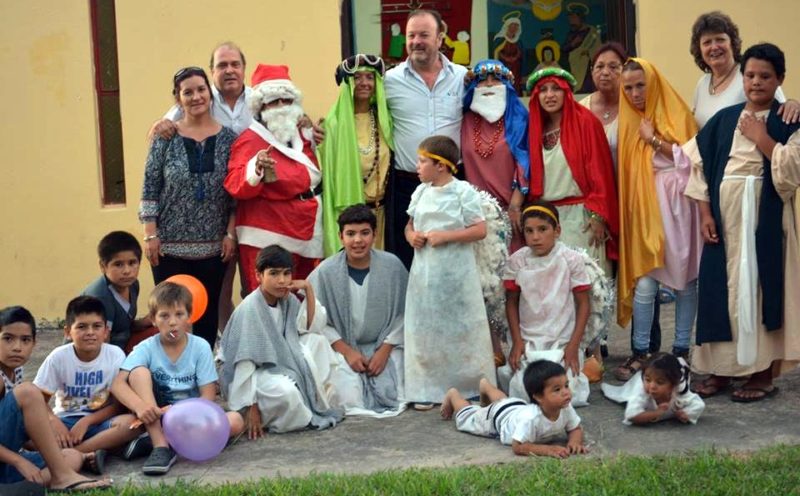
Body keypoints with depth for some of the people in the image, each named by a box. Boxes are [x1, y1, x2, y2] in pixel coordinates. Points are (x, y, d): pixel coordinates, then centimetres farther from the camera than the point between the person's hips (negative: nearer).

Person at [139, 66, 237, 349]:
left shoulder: (227, 137, 3)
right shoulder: (166, 136, -1)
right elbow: (150, 188, -1)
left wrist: (231, 234, -1)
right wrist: (150, 235, -5)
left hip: (213, 245, 2)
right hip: (170, 244, -1)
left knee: (208, 312, 10)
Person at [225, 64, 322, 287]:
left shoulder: (303, 136, 12)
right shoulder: (250, 139, -7)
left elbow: (315, 177, 26)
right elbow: (235, 185, -18)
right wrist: (256, 169, -36)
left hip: (307, 234, 7)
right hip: (268, 238, -7)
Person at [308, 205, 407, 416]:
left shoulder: (392, 266, -9)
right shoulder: (325, 272, -12)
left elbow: (402, 314, -3)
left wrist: (384, 350, -10)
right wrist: (347, 351, -12)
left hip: (384, 346, 2)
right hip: (342, 347, -1)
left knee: (394, 396, -16)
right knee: (350, 400, -23)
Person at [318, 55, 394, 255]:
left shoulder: (384, 119, 7)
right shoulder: (335, 123, -8)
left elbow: (392, 163, 13)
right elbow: (326, 168, -7)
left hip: (380, 211, 4)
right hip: (346, 211, -4)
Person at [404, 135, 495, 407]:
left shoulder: (463, 192, -8)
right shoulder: (420, 193, 8)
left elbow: (480, 230, -12)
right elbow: (410, 225, 18)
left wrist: (445, 236, -19)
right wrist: (411, 236, -5)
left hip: (456, 272, -5)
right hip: (424, 271, 5)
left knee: (461, 328, 4)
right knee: (424, 330, 7)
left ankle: (471, 387, 16)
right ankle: (427, 389, 15)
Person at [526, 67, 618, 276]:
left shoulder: (585, 122, -4)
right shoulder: (536, 127, 10)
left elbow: (599, 169, -8)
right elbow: (531, 174, 13)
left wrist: (597, 214, -12)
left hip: (580, 214, -4)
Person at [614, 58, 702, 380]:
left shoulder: (677, 115, 0)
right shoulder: (628, 121, 10)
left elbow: (691, 160, -9)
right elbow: (625, 171, 10)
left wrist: (653, 139, -8)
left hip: (677, 206, -2)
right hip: (645, 208, 2)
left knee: (685, 280, 5)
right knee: (645, 284, -6)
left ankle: (681, 350, 15)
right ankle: (640, 353, 1)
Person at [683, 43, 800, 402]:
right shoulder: (723, 119, 11)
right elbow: (700, 165, 7)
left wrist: (761, 137, -11)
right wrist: (705, 214, -1)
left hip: (765, 219, -3)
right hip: (724, 216, 4)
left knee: (761, 286, -2)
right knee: (721, 286, 5)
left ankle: (764, 372, 7)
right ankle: (722, 368, 16)